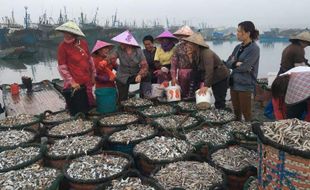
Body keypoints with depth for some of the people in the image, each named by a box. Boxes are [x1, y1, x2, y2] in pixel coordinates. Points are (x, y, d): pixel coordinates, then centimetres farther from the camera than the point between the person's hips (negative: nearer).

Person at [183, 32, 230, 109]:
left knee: (219, 101, -5)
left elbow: (209, 71, -36)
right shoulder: (196, 54, 2)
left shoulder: (206, 53, -27)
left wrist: (206, 85, -38)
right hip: (214, 79, 9)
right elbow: (196, 70, 2)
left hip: (221, 78, -8)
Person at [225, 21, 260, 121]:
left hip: (245, 85, -7)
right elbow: (228, 63, 5)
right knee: (236, 112, 17)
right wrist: (236, 63, -13)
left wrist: (234, 63, -5)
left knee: (246, 113, 3)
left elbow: (244, 67, -20)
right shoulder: (238, 47, 10)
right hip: (234, 83, 7)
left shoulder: (254, 48, -11)